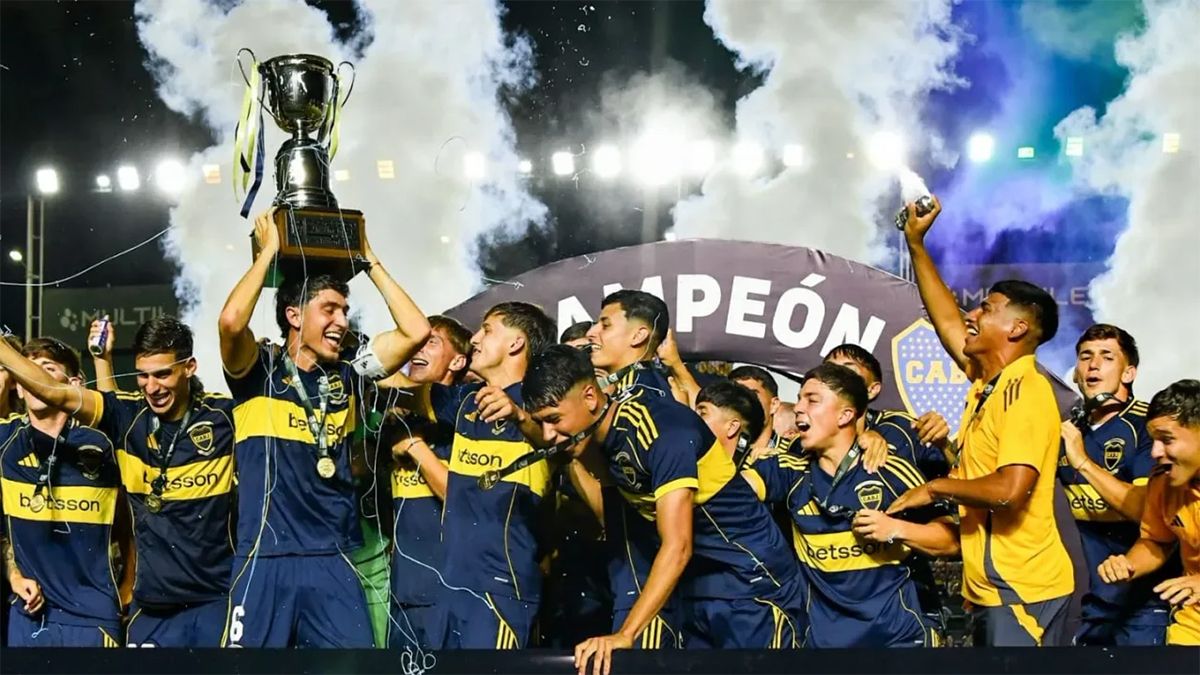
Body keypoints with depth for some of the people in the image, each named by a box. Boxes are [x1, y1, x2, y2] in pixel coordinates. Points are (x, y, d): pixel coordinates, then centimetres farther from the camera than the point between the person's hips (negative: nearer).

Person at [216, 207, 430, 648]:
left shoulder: (347, 375, 10)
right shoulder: (259, 371, -1)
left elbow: (416, 331, 3)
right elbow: (231, 322, -21)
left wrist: (369, 260, 7)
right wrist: (268, 252, -8)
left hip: (333, 559, 4)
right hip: (266, 558, -3)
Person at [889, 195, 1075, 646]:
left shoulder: (1027, 391, -16)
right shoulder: (987, 382, 9)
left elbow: (1009, 489, -27)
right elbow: (947, 323, 22)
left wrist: (936, 488, -13)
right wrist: (916, 245, 21)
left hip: (1023, 591, -9)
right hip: (992, 588, 9)